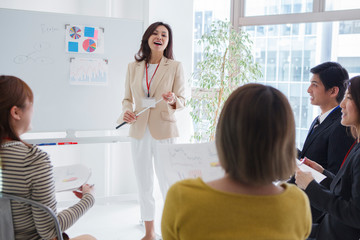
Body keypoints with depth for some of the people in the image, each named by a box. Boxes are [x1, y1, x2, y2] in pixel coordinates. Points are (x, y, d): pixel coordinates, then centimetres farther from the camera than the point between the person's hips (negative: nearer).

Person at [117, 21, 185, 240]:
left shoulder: (175, 67, 0)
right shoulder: (133, 67, 9)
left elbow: (182, 100, 0)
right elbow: (128, 98, 13)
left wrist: (172, 100, -22)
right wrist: (126, 111, -8)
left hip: (164, 131, -3)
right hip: (139, 131, 3)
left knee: (168, 183, -1)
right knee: (144, 184, 11)